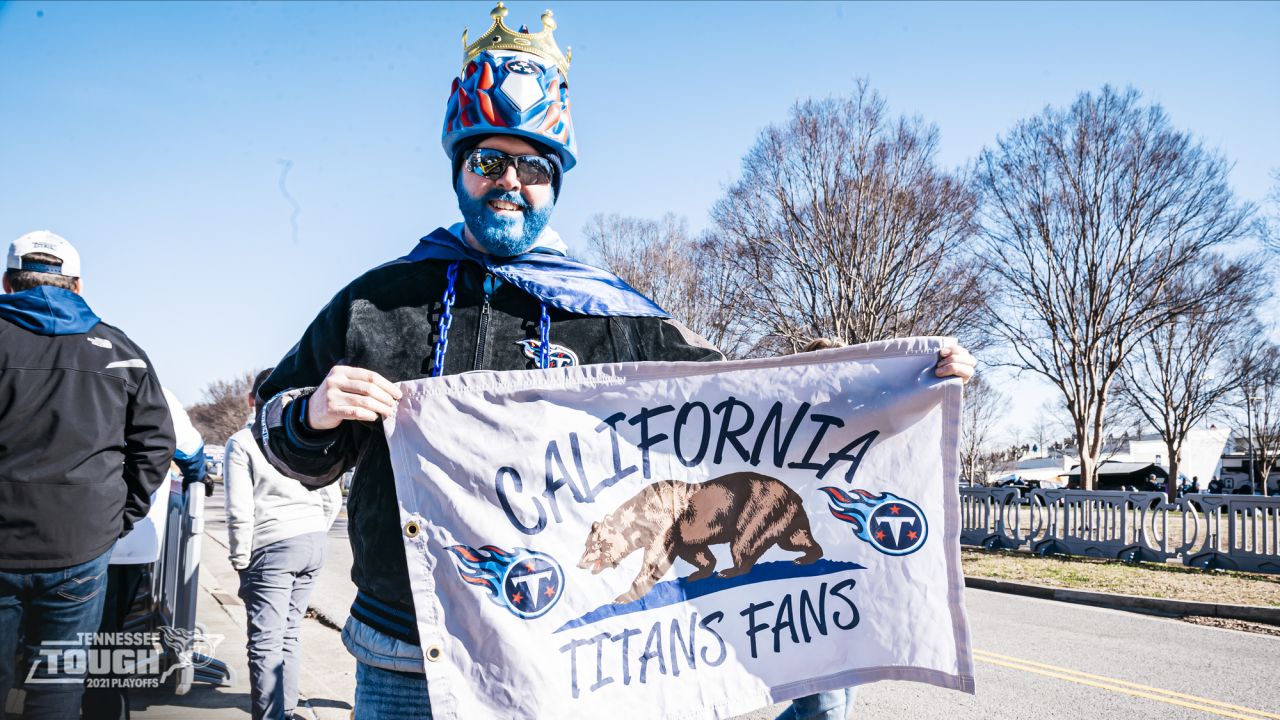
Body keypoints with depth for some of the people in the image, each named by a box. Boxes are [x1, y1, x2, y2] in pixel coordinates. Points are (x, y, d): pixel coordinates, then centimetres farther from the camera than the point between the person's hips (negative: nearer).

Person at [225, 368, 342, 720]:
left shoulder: (242, 442, -3)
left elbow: (240, 511, -9)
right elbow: (332, 500, 10)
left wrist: (240, 559, 1)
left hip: (272, 548, -5)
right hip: (314, 545, 5)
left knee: (266, 642, -2)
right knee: (289, 635, 14)